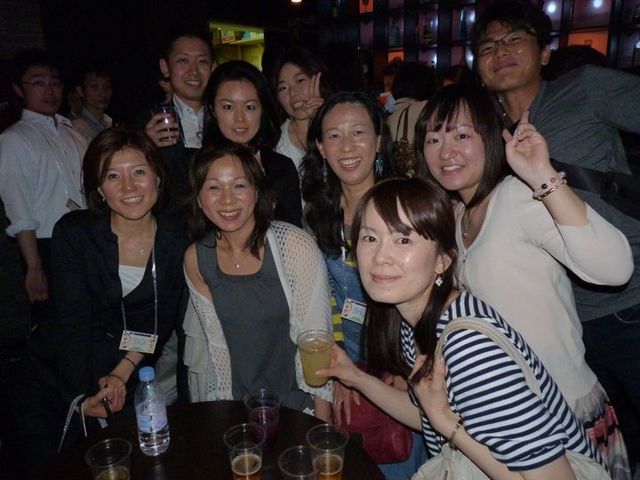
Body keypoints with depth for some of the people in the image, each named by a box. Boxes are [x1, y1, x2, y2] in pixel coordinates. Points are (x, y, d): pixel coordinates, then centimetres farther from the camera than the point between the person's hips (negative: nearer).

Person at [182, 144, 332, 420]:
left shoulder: (296, 246, -16)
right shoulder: (195, 259, -2)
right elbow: (216, 343, 5)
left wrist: (323, 425, -13)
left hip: (298, 405, -2)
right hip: (238, 409, 3)